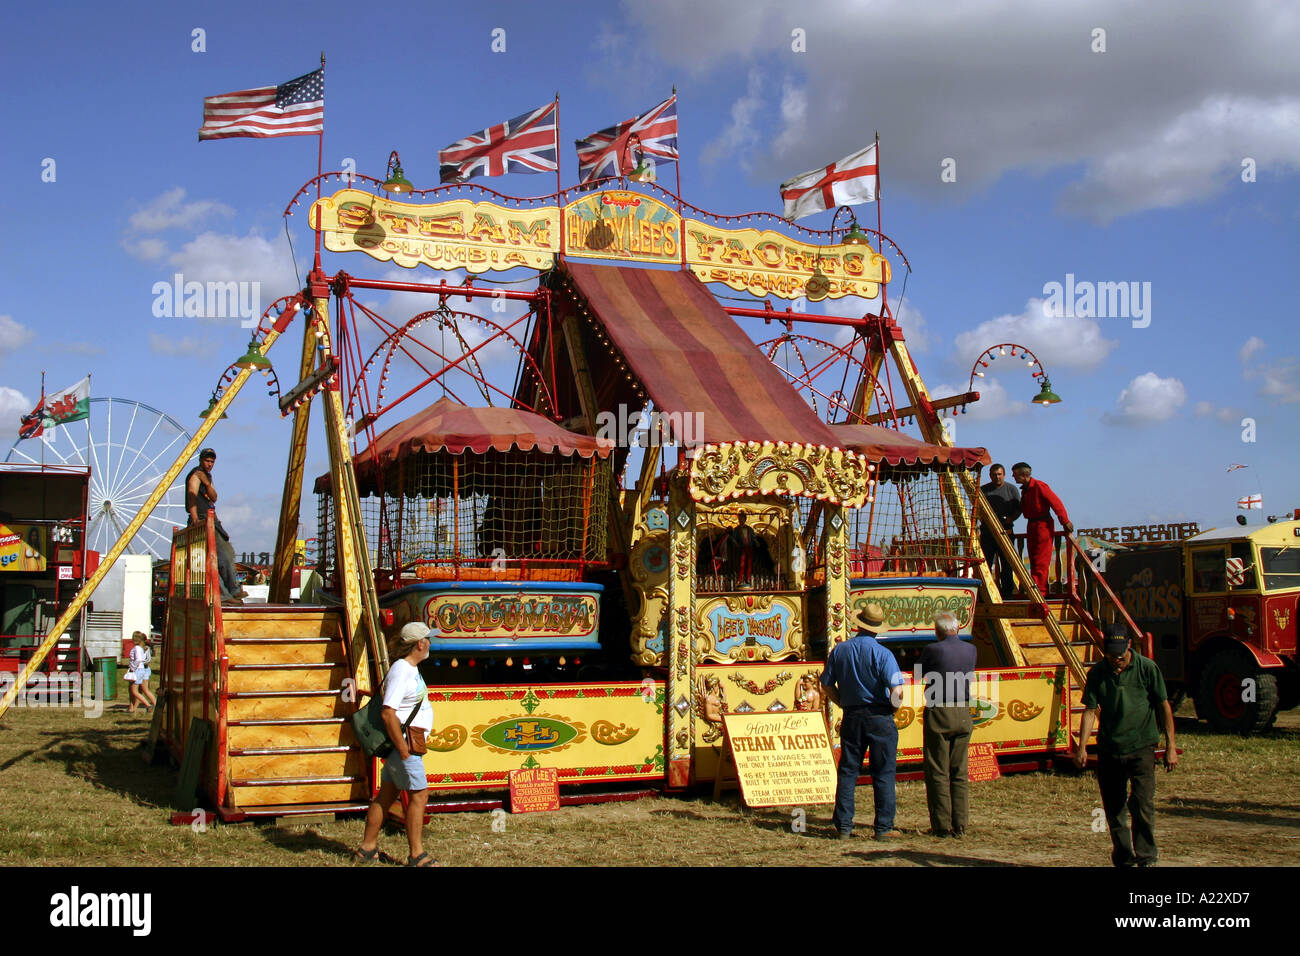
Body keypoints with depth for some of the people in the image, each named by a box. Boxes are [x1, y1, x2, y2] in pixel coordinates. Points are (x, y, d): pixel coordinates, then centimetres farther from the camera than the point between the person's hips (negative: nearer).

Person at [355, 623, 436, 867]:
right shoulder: (401, 671, -18)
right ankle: (417, 856, -2)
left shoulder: (411, 668, 14)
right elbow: (388, 712, -24)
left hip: (409, 743, 10)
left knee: (386, 795, 12)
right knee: (419, 794, -7)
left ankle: (367, 849, 18)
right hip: (403, 740, -10)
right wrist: (403, 750, -22)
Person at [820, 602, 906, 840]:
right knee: (883, 774, 3)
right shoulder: (882, 654, -12)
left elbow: (827, 684, 7)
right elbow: (897, 691, -19)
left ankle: (843, 827, 10)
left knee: (847, 771, 9)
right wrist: (893, 707, 1)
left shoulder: (839, 650, 1)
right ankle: (884, 827, 5)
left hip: (851, 717, 4)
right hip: (880, 717, -4)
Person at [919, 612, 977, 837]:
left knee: (938, 772, 1)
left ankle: (942, 825, 1)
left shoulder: (932, 650, -9)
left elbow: (920, 674, 4)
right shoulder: (970, 650, 5)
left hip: (938, 711, -4)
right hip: (963, 714, 4)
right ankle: (960, 825, 8)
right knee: (960, 772, 9)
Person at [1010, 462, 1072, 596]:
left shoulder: (1039, 486, -15)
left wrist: (1065, 522, -16)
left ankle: (1040, 591, -10)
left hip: (1042, 525, -9)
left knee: (1040, 561, -9)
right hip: (1031, 525, 10)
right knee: (1033, 560, 11)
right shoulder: (1024, 489, 13)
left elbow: (1056, 503, -16)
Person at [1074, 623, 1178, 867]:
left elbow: (1164, 707, 0)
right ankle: (1123, 859, 23)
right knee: (1113, 808, 9)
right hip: (1108, 750, 3)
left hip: (1141, 748, -3)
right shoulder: (1097, 672, 2)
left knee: (1142, 804, -13)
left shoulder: (1147, 668, -5)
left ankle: (1146, 858, -2)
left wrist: (1170, 746, -2)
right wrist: (1082, 748, -5)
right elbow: (1090, 710, 3)